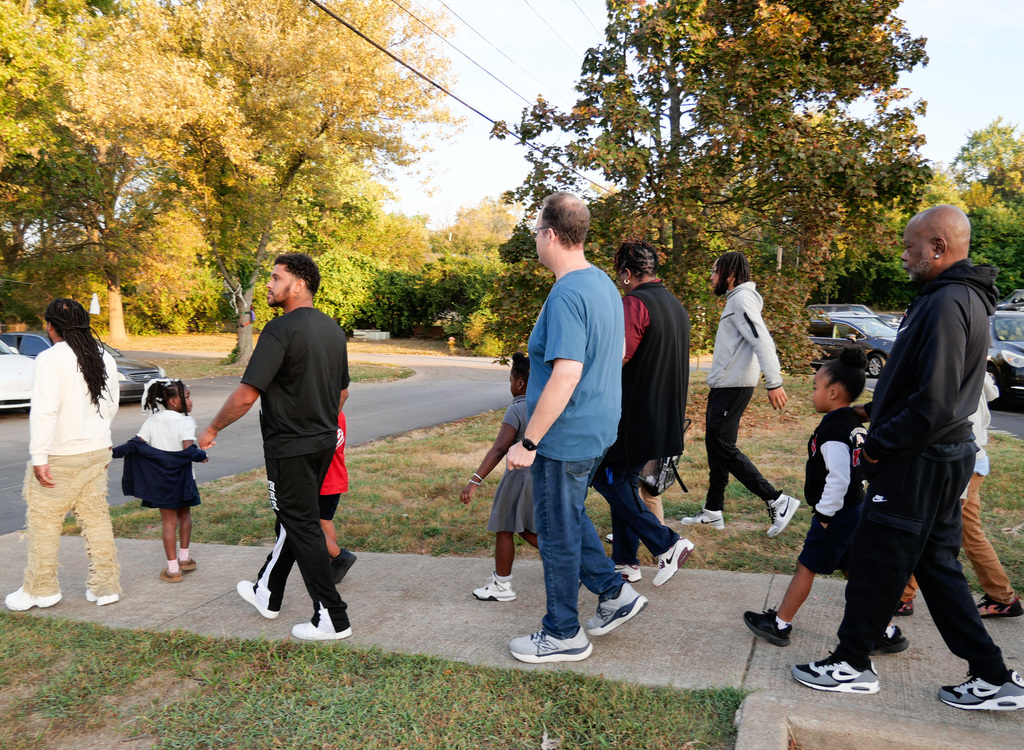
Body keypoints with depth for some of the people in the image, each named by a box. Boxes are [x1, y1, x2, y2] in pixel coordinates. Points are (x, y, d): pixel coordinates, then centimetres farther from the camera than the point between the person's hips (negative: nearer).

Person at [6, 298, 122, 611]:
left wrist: (39, 457, -19)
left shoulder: (50, 359, -15)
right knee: (96, 517, 12)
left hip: (60, 456, -6)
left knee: (44, 520, 8)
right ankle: (106, 585, 16)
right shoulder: (104, 359, 6)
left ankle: (40, 589, 19)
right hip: (98, 450, 6)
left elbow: (45, 411, -21)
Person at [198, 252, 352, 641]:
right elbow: (342, 391, 17)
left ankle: (332, 617, 7)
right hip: (324, 441, 8)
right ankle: (267, 594, 38)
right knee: (291, 518, 20)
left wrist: (212, 429, -6)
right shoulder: (332, 329, 8)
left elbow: (247, 394, -21)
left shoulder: (281, 329, -18)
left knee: (302, 527, 1)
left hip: (290, 447, -8)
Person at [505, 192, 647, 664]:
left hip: (565, 437, -10)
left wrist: (528, 441, -24)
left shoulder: (566, 294, -23)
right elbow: (617, 352, 18)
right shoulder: (604, 284, 8)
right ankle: (614, 592, 32)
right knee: (570, 517, 26)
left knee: (558, 533, 6)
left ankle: (563, 635, 22)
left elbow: (566, 374, -30)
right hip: (597, 430, 10)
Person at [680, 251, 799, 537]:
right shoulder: (735, 300, 19)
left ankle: (777, 502, -3)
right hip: (723, 386, 10)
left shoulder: (741, 299, -12)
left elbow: (762, 341, -22)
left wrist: (774, 383, -28)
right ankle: (713, 512, 20)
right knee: (714, 445, 12)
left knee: (724, 448, -10)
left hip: (732, 387, -10)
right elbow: (759, 341, 22)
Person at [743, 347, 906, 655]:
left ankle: (779, 625, 18)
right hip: (857, 509, 9)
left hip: (837, 515, -9)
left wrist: (824, 515, -16)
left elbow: (838, 479, -26)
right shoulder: (856, 424, 7)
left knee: (806, 567, 5)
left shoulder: (832, 430, -22)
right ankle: (888, 633, 21)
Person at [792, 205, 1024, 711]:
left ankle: (852, 664, 20)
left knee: (874, 561, 4)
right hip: (942, 459, 10)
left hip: (920, 463, -10)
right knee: (937, 566, 18)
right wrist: (876, 410, 14)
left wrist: (877, 445, -16)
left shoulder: (947, 303, -21)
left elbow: (934, 404, -27)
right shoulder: (962, 296, 13)